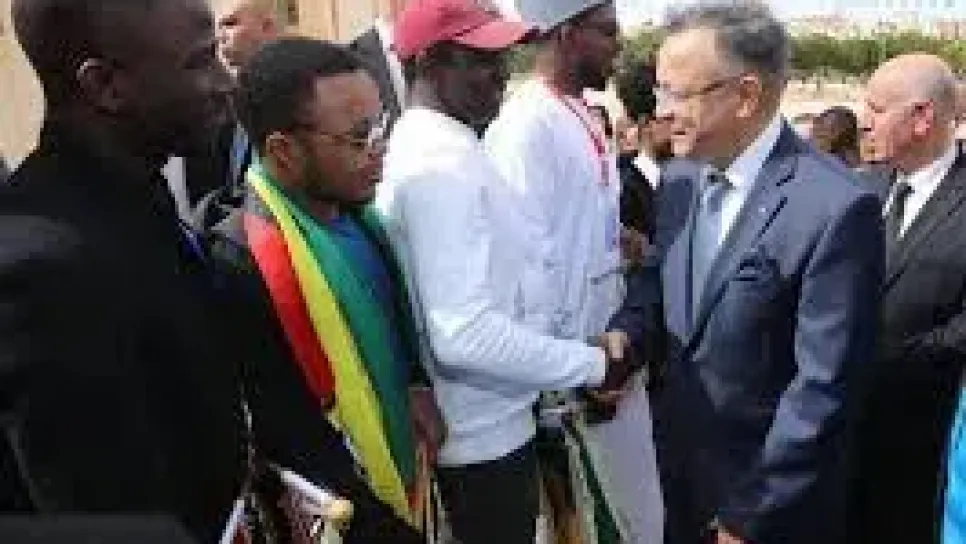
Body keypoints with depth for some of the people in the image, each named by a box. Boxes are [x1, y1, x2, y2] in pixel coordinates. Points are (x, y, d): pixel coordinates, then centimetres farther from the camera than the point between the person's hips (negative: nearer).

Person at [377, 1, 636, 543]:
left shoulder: (433, 146, 6)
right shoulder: (442, 164, -24)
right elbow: (464, 332, -31)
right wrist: (593, 364, -21)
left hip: (481, 422, 9)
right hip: (484, 434, -9)